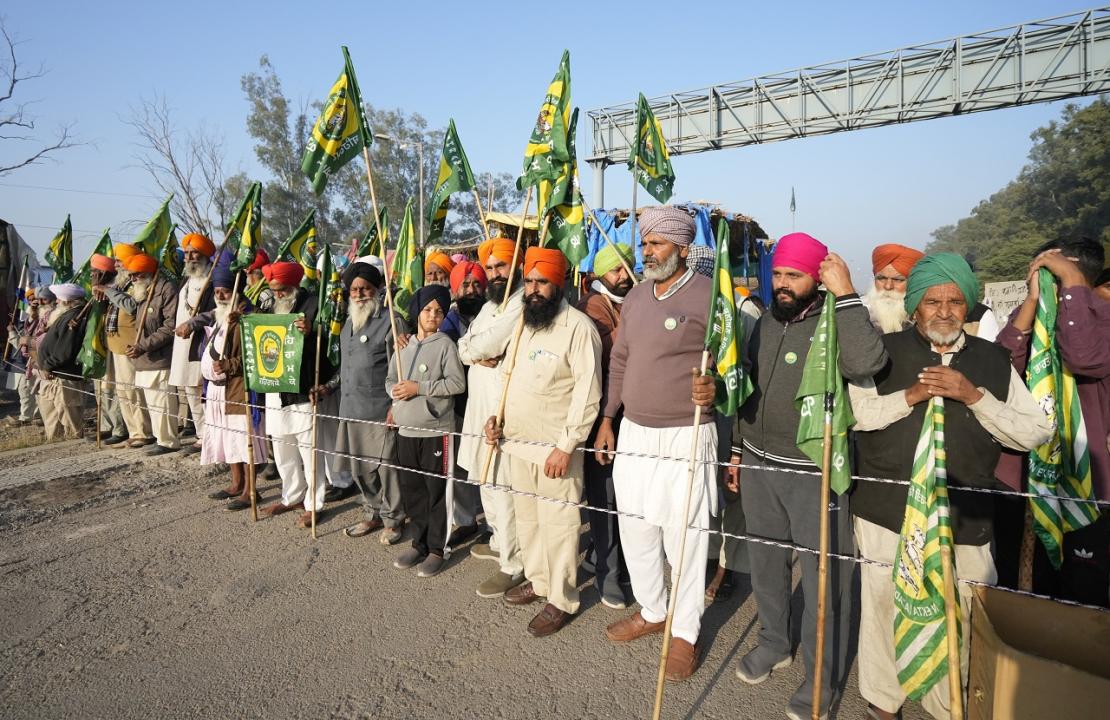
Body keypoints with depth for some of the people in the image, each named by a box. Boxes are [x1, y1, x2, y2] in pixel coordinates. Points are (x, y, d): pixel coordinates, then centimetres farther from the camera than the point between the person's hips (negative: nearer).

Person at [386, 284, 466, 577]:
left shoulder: (445, 345, -6)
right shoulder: (404, 345, 12)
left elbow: (457, 383, -14)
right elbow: (390, 380, 18)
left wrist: (418, 388, -17)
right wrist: (396, 390, -6)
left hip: (436, 431, -6)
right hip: (406, 430, 6)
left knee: (437, 491, 3)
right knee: (411, 489, 14)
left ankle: (436, 549, 16)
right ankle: (419, 543, 29)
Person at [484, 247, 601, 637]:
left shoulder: (578, 327, -15)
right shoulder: (523, 324, 11)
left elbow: (588, 392, -18)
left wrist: (566, 446, -20)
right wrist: (497, 417, 8)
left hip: (554, 447, -8)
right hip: (517, 442, 8)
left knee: (558, 524, 2)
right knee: (527, 516, 19)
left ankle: (561, 600, 18)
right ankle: (537, 579, 37)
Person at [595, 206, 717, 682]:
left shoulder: (708, 296, -12)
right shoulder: (635, 296, 10)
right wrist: (608, 419, 13)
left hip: (685, 437, -6)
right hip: (633, 432, 7)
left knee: (683, 537, 4)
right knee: (634, 529, 16)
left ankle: (685, 631, 25)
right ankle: (651, 611, 38)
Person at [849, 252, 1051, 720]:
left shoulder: (993, 360, 7)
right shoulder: (885, 352, 1)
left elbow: (1035, 433, 2)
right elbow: (851, 412, -6)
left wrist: (974, 396, -12)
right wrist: (910, 395, -16)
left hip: (965, 519, 2)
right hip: (887, 512, -1)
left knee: (962, 620, 8)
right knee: (885, 609, 9)